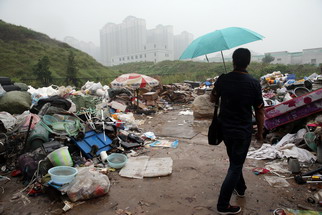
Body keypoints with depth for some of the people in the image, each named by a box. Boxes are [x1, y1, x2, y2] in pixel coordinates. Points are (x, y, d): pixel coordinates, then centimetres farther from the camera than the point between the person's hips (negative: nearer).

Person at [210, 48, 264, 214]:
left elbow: (212, 99, 8)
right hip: (243, 131, -4)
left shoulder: (223, 79, -8)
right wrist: (260, 132, 4)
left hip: (225, 129, 4)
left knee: (235, 161, 25)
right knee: (236, 166, 7)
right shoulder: (253, 83, -15)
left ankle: (240, 188, 45)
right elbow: (259, 111, -9)